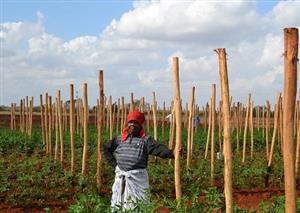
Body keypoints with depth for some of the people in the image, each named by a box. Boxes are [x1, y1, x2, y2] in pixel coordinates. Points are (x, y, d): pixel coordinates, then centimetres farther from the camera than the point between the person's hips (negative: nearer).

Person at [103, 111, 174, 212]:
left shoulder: (145, 139, -4)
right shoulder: (120, 139, 9)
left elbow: (158, 148, -18)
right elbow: (106, 148, 20)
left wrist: (171, 153, -37)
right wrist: (113, 163, 9)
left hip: (137, 176, -4)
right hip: (120, 176, 4)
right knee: (117, 202, 15)